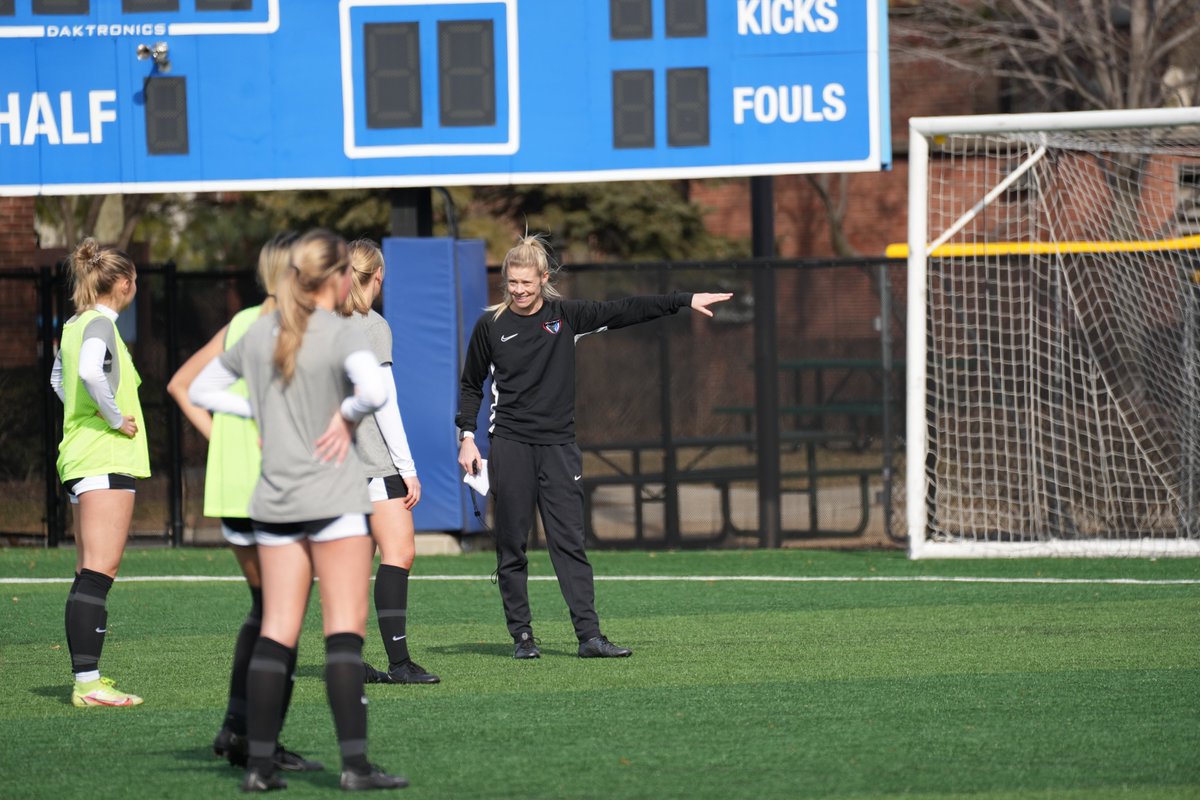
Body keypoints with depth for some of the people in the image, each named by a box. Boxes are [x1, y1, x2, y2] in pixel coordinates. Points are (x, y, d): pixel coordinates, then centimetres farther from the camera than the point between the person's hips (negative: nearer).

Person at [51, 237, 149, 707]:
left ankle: (86, 677, 14)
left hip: (80, 458, 10)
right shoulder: (100, 325, -12)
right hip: (107, 459, -10)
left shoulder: (75, 326, 15)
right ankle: (88, 684, -19)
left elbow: (59, 378, 33)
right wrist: (116, 418, -19)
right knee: (98, 573, -13)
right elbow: (90, 372, -31)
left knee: (90, 575, 12)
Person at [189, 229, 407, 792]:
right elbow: (373, 391, -28)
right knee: (345, 630, -5)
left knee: (276, 633, 6)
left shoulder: (259, 335, 9)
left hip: (274, 501, 5)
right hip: (333, 498, -5)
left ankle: (259, 764, 2)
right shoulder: (341, 334, -9)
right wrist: (347, 413, -8)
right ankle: (354, 763, -10)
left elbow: (200, 390, 20)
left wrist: (260, 412, 12)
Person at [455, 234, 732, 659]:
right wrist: (467, 436, 2)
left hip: (558, 445, 1)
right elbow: (471, 385, 12)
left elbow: (623, 311, 4)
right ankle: (521, 636, 6)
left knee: (570, 542, -5)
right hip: (510, 445, -1)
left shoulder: (565, 316, 5)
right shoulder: (490, 326, 3)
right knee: (512, 546, 0)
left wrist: (685, 301, 1)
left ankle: (588, 635, -9)